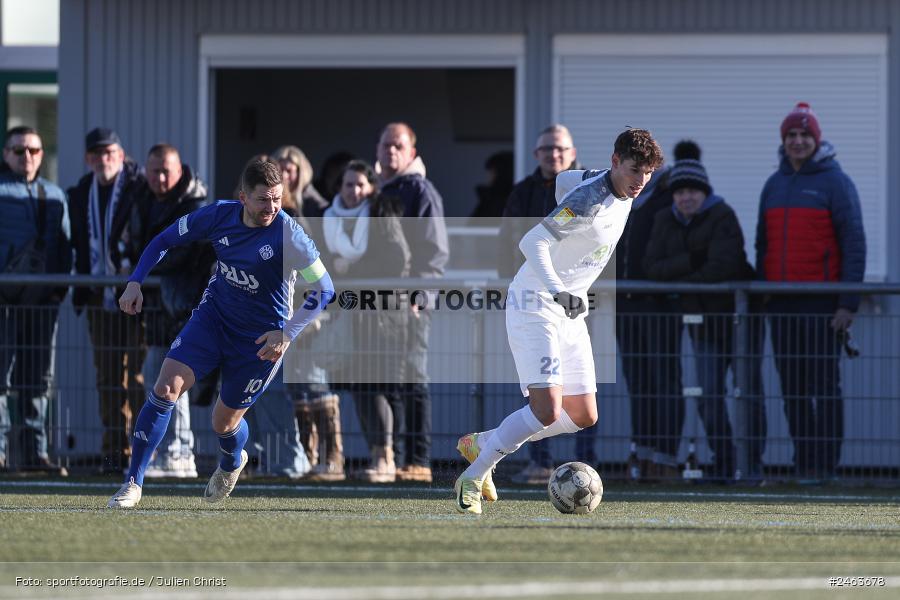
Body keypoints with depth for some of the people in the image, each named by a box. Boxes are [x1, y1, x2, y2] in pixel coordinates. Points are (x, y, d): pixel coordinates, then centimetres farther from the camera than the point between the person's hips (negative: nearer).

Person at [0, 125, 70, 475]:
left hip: (41, 299, 5)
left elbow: (63, 246, 18)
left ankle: (34, 451, 10)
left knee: (38, 377, 6)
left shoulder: (53, 195, 18)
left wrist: (59, 286, 6)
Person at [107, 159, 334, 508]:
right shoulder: (219, 216, -11)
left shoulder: (288, 236, -23)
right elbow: (165, 240, 4)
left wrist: (287, 334, -27)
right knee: (166, 387, -16)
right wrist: (136, 282, -7)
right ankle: (133, 484, -9)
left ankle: (231, 463, 47)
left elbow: (323, 290, -19)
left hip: (260, 337, -3)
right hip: (214, 316, 3)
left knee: (224, 423, 7)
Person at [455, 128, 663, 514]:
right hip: (535, 308, -9)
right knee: (546, 410, -21)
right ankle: (472, 479, -5)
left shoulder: (622, 193, 4)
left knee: (583, 416, 8)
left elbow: (564, 180, 23)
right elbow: (531, 243, -32)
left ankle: (481, 444, 22)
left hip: (569, 312, 9)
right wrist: (557, 290, -45)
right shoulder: (589, 200, -24)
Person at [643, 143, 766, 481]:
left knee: (749, 392, -2)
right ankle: (723, 466, 7)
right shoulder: (666, 221, 3)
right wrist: (691, 262, -22)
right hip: (703, 321, 5)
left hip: (739, 316, -5)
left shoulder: (722, 217, -14)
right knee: (708, 396, 1)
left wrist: (676, 279, -14)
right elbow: (652, 267, -7)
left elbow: (721, 267, -26)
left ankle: (753, 464, 4)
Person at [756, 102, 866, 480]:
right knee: (792, 388, 5)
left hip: (821, 302, -6)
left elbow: (854, 244, -6)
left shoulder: (834, 182, -2)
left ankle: (826, 464, -4)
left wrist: (849, 304, -13)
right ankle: (803, 461, 10)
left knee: (825, 384, -5)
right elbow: (763, 246, 21)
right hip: (781, 303, 6)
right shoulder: (774, 185, 15)